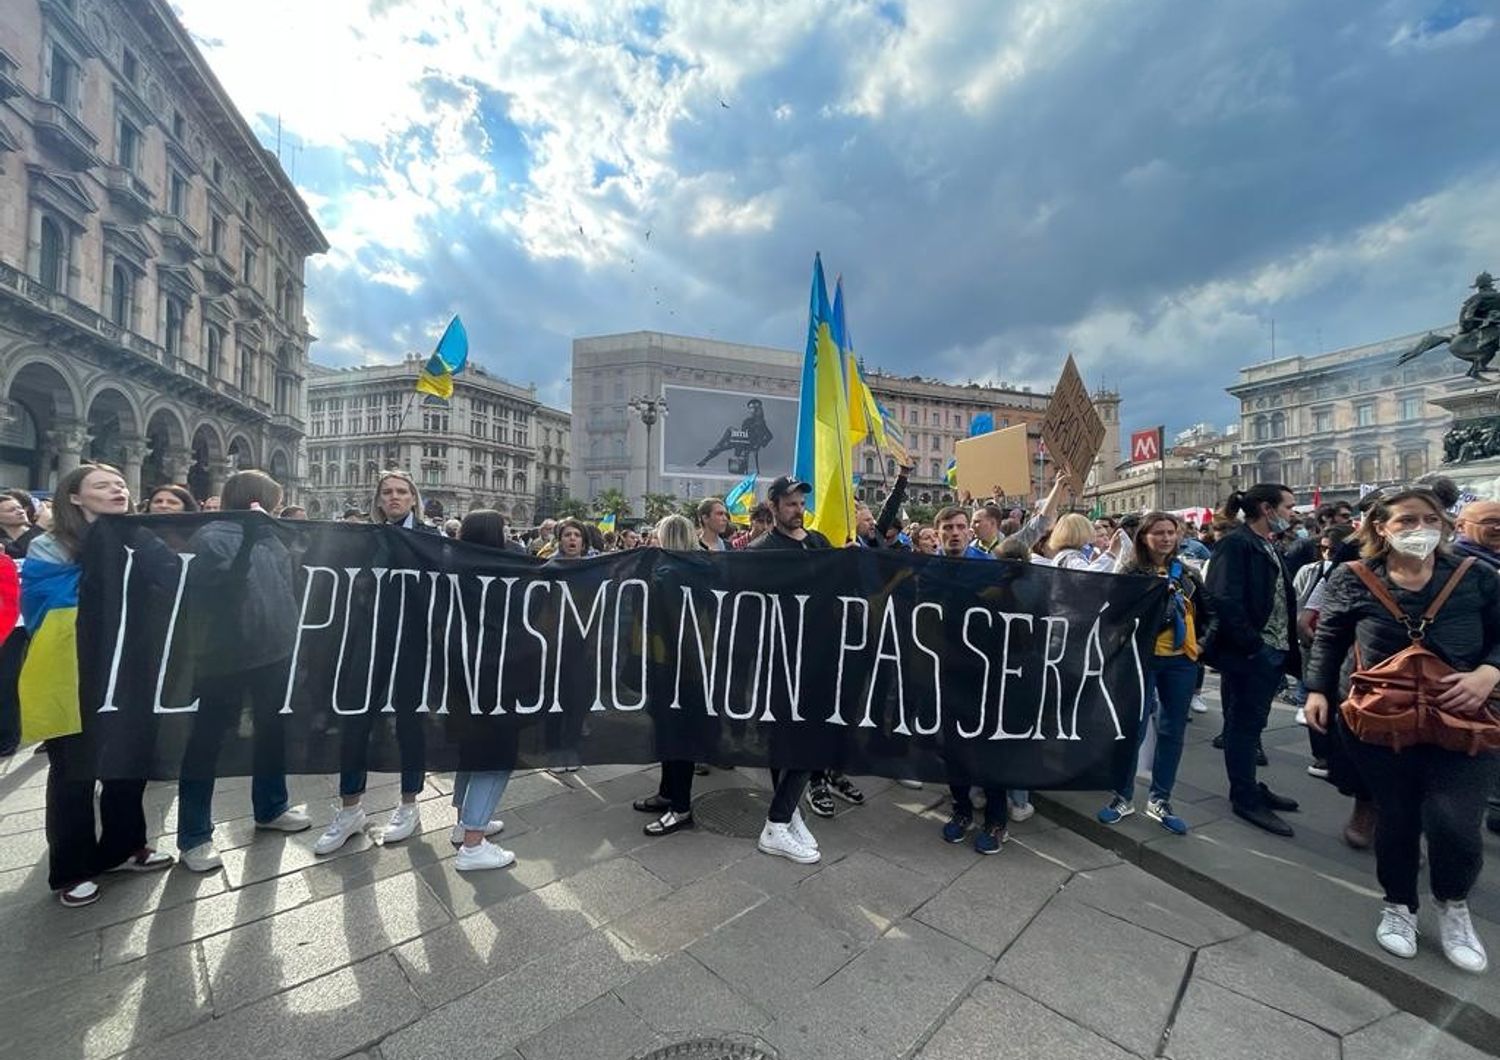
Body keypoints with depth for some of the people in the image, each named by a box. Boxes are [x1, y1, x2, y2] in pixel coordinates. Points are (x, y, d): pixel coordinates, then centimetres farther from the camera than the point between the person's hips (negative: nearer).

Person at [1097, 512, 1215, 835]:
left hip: (1181, 661, 5)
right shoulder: (1130, 572, -6)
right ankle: (1124, 797, 15)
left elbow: (1207, 611, 18)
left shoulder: (1187, 573, 9)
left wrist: (1199, 641, 12)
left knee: (1172, 731, 11)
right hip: (1142, 659, -5)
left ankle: (1159, 800, 24)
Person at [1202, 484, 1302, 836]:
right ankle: (1244, 798, 13)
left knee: (1252, 722, 18)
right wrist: (1251, 643, -19)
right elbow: (1224, 600, -22)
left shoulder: (1270, 547, 16)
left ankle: (1249, 787, 31)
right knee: (1245, 724, 2)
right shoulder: (1235, 544, -14)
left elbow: (1283, 599, 17)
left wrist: (1288, 647, 8)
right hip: (1248, 653, -9)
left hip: (1273, 651, 9)